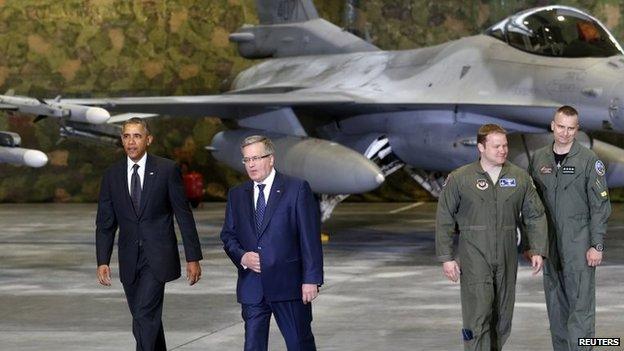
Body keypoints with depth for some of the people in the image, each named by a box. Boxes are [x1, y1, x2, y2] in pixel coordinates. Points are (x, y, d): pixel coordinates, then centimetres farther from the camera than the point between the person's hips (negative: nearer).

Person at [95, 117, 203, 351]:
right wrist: (102, 261, -3)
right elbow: (105, 223, 7)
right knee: (149, 318, 11)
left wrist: (193, 258, -4)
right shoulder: (112, 175, 5)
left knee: (144, 317, -16)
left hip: (158, 257, -4)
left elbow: (184, 216, -2)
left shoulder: (166, 170, -4)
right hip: (129, 259, 4)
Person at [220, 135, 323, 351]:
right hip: (252, 287, 3)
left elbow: (310, 238, -6)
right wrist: (241, 256, -8)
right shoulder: (236, 195, 11)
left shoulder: (297, 189, -3)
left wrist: (311, 279, -12)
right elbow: (228, 236, 14)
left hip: (288, 284, -3)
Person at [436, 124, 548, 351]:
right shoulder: (459, 179, -2)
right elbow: (444, 221, 1)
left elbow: (535, 216, 10)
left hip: (507, 259, 4)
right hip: (474, 258, -4)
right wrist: (446, 257, -4)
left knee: (502, 317, 9)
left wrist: (538, 251, 1)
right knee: (478, 316, -12)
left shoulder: (520, 178, 6)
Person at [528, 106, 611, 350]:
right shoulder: (539, 159, 8)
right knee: (556, 307, 10)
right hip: (549, 243, 5)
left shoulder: (589, 160, -5)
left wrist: (597, 245, -10)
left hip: (579, 243, -4)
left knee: (581, 305, -9)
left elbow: (600, 206, -5)